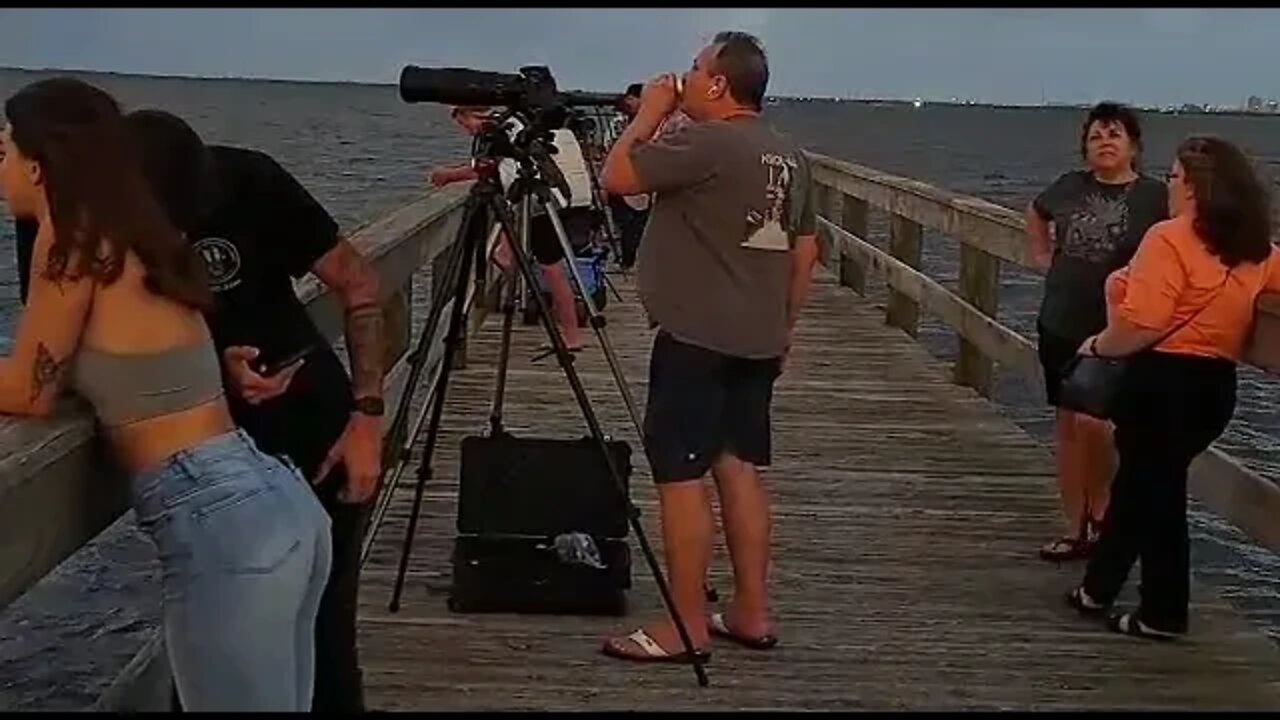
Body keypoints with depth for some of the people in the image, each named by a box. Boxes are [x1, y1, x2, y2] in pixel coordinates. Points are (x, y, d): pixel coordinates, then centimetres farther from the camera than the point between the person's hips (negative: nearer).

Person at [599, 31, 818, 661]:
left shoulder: (704, 143, -15)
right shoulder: (790, 157, 12)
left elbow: (616, 178, -14)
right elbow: (805, 251, 15)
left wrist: (649, 113, -1)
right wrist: (783, 324, 23)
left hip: (696, 340, -9)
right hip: (758, 342, 9)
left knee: (681, 475, -3)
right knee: (739, 468, 14)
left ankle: (686, 627, 1)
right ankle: (751, 613, 18)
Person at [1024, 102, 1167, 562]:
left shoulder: (1154, 196, -7)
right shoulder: (1070, 186, 5)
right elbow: (1035, 213, 25)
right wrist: (1041, 256, 15)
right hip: (1060, 326, 5)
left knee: (1092, 419, -18)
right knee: (1067, 426, 9)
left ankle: (1099, 511, 9)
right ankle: (1076, 530, 21)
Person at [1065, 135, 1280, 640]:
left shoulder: (1171, 239, -16)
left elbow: (1142, 323, -23)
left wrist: (1098, 346, -7)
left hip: (1162, 379, -7)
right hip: (1217, 384, 7)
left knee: (1154, 490, 7)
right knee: (1138, 482, 19)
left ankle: (1162, 614, 19)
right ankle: (1099, 588, 29)